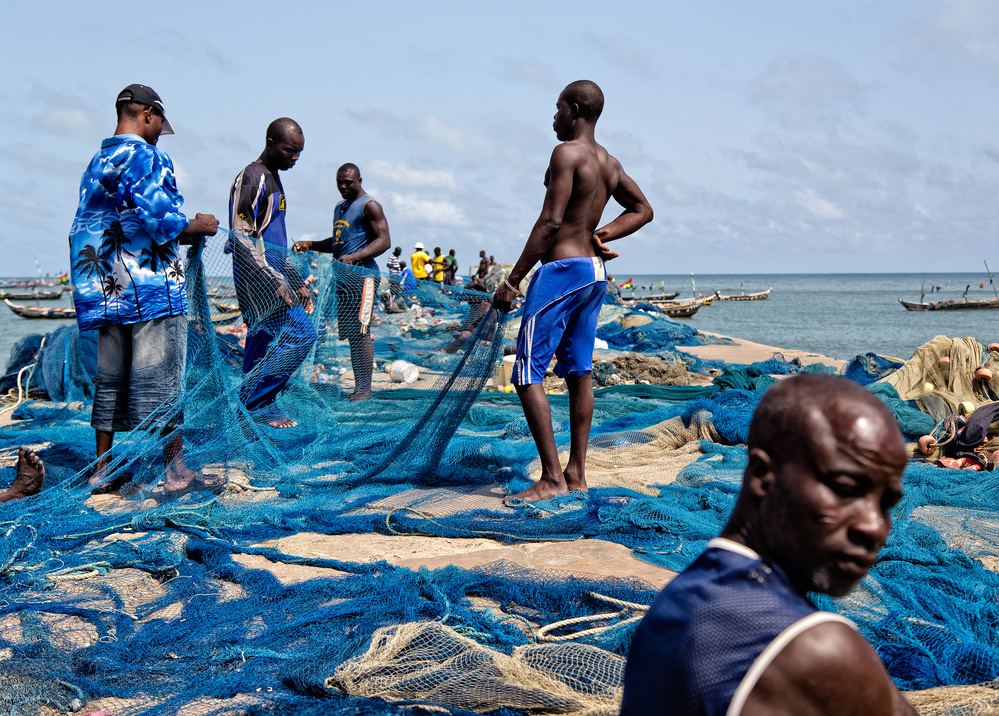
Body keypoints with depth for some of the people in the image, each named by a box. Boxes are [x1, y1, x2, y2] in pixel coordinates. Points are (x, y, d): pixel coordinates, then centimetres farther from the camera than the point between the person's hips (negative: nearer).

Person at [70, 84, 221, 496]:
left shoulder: (97, 162, 17)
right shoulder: (145, 157, -10)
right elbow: (160, 217, -19)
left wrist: (180, 230, 21)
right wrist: (197, 227, 0)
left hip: (108, 290, 8)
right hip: (152, 287, -8)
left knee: (110, 380, 12)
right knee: (162, 380, -4)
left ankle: (102, 470, 17)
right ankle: (175, 471, 0)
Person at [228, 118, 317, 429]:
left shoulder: (272, 179, 22)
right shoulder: (252, 177, -9)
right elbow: (242, 237, -17)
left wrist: (297, 283, 24)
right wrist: (274, 281, -23)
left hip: (272, 273, 10)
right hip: (259, 275, -10)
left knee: (265, 344, 8)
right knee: (300, 333, -16)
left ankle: (258, 408, 11)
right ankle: (252, 402, -12)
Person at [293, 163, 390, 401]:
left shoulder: (369, 206, -4)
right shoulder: (339, 208, 23)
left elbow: (384, 241, -13)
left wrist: (355, 257, -25)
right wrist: (311, 245, 17)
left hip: (361, 276, -9)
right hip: (343, 278, 9)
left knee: (360, 332, -11)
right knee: (350, 334, 8)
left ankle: (365, 388, -9)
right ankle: (358, 387, 11)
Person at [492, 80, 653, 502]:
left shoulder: (567, 152, -13)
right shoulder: (609, 162, 13)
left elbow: (550, 222, -19)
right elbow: (643, 211, 24)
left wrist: (512, 281, -17)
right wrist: (601, 235, 13)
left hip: (561, 270, -9)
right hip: (594, 271, 9)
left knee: (527, 374, -6)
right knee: (579, 372, 12)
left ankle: (552, 478, -9)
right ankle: (577, 474, 16)